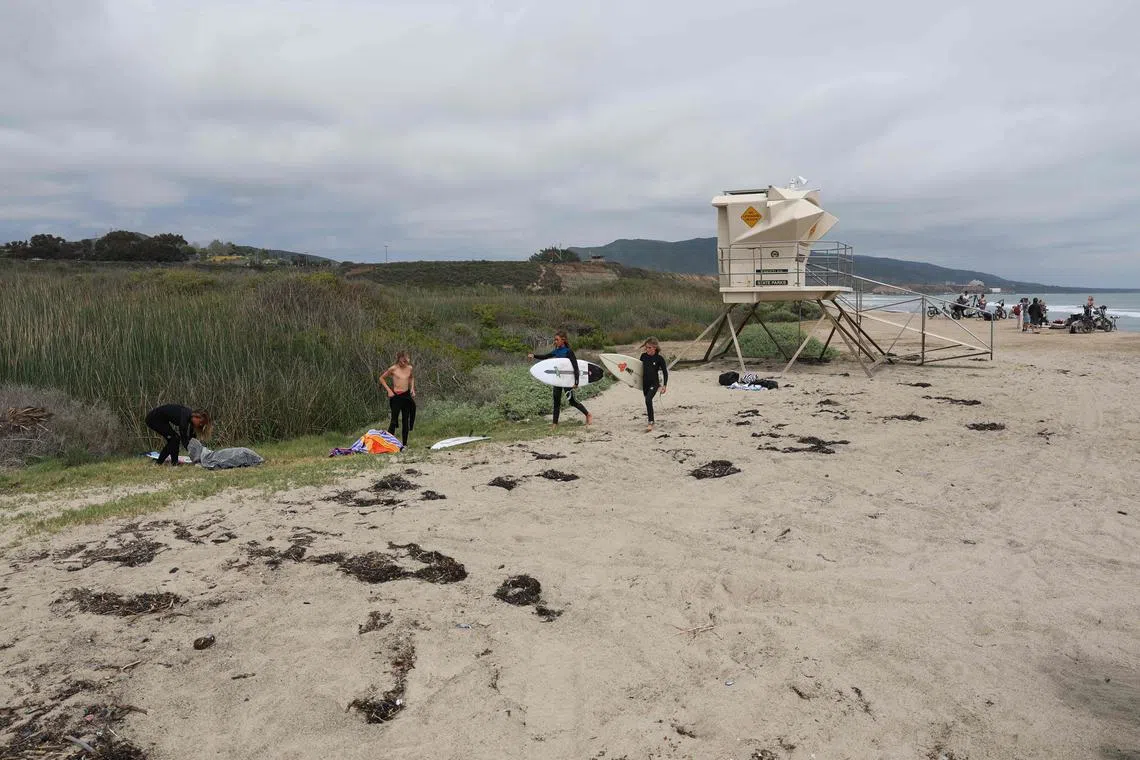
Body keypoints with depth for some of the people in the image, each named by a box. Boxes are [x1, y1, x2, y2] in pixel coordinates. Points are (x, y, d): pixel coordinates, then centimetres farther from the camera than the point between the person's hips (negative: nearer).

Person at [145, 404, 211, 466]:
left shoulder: (190, 418, -1)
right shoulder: (185, 415, -28)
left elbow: (191, 438, 5)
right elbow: (184, 438, -30)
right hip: (153, 418, -9)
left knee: (172, 440, 7)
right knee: (174, 438, -14)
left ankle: (158, 462, 16)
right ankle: (174, 464, -8)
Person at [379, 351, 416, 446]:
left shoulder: (410, 368, 4)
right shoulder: (393, 369, -8)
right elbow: (381, 378, 2)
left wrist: (412, 389, 11)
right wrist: (388, 390, -4)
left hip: (406, 395, 4)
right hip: (396, 396, -4)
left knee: (406, 420, 6)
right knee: (394, 420, -6)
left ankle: (405, 443, 13)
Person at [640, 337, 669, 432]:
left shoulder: (659, 358, -10)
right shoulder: (643, 356, 2)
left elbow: (665, 372, -4)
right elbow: (640, 368, 16)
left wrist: (664, 385, -8)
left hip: (654, 383, -6)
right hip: (645, 383, 6)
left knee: (648, 400, -24)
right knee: (647, 401, 15)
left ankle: (650, 423, -23)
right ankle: (651, 421, 34)